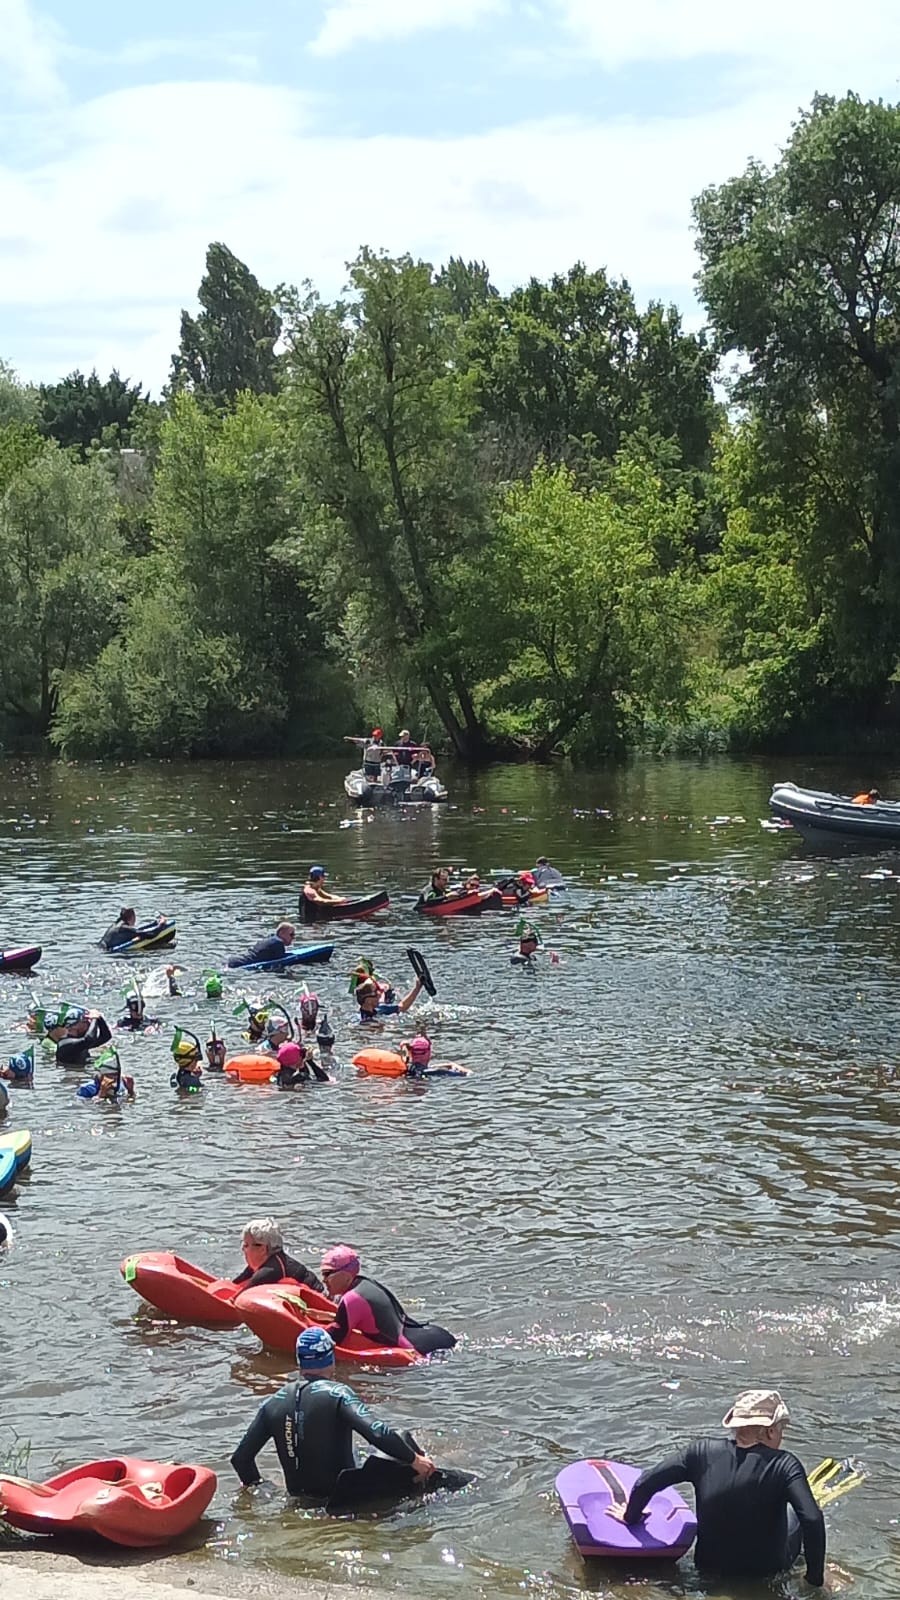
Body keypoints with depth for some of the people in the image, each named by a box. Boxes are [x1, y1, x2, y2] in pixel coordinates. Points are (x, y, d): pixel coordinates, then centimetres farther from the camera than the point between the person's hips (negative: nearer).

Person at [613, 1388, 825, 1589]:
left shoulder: (702, 1452, -15)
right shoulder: (783, 1464, -23)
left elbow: (645, 1483, -12)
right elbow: (812, 1520, -32)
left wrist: (631, 1516, 9)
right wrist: (815, 1578, -18)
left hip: (709, 1567, 3)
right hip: (767, 1573, -3)